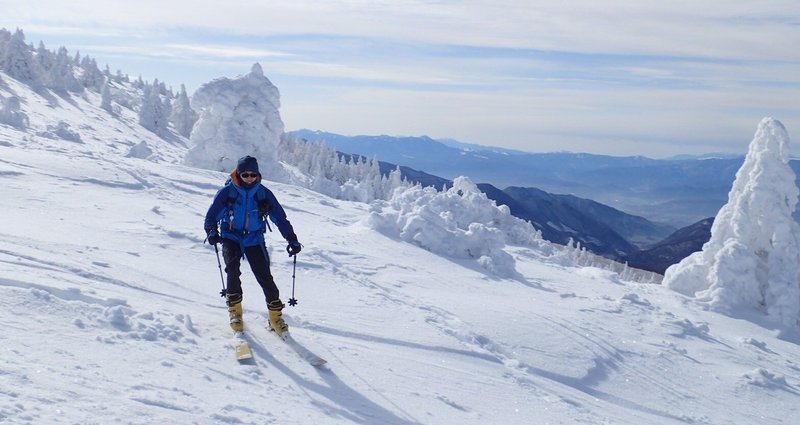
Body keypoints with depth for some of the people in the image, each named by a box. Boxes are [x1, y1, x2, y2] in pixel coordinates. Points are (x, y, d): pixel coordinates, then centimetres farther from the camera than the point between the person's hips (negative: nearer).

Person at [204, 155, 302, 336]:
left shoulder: (264, 194, -5)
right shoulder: (227, 192, -8)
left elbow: (280, 218, 1)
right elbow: (211, 215, -2)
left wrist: (292, 240, -5)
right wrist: (212, 232, -21)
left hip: (254, 240, 1)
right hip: (231, 238, -1)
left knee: (265, 276, -10)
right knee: (232, 268, -25)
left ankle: (275, 315, 3)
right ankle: (235, 310, -9)